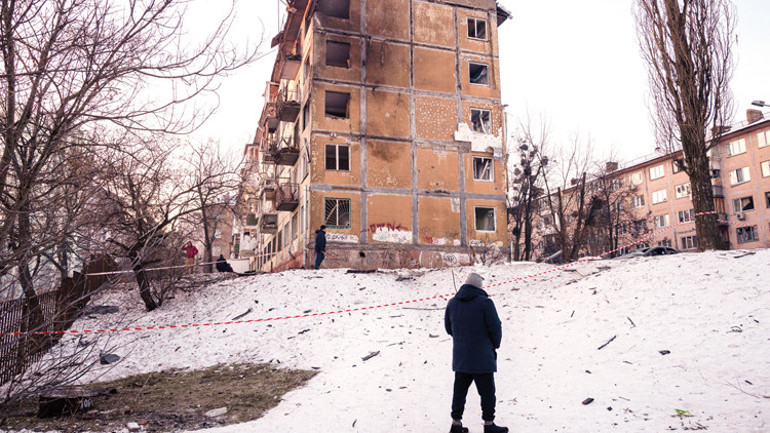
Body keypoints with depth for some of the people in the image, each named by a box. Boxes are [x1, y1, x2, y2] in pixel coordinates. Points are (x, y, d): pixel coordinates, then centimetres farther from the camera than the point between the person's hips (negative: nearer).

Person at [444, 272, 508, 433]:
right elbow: (495, 327, -12)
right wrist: (495, 345, 6)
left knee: (460, 390, 14)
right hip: (482, 357, -5)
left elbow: (448, 328, 10)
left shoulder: (452, 303, 3)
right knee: (487, 391, 8)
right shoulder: (485, 302, -14)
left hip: (460, 357, 5)